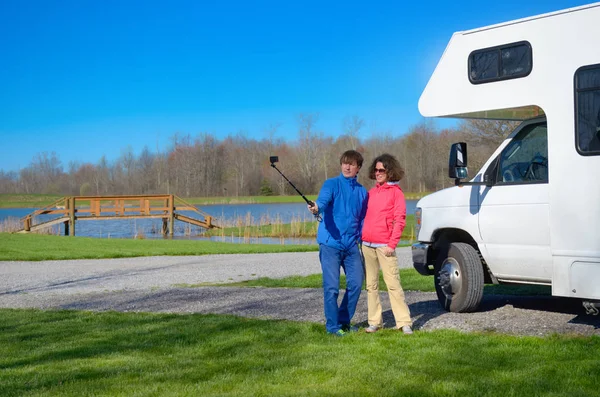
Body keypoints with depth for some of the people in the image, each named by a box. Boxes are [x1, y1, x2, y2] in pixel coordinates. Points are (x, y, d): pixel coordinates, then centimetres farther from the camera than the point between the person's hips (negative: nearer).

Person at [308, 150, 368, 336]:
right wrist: (316, 208, -44)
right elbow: (323, 199, -22)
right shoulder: (332, 184, -1)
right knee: (331, 286, -5)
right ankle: (332, 326, 8)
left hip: (351, 245, 5)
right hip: (330, 243, -5)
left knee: (356, 283, 3)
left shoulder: (362, 192, 13)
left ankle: (344, 321, 21)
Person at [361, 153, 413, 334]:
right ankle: (374, 321, 12)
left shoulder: (396, 192, 0)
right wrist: (361, 238, 7)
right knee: (371, 284, 7)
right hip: (367, 244, 6)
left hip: (385, 245, -5)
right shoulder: (371, 192, 16)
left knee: (393, 283, -8)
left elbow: (400, 220, -6)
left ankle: (404, 321, -4)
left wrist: (392, 244, -13)